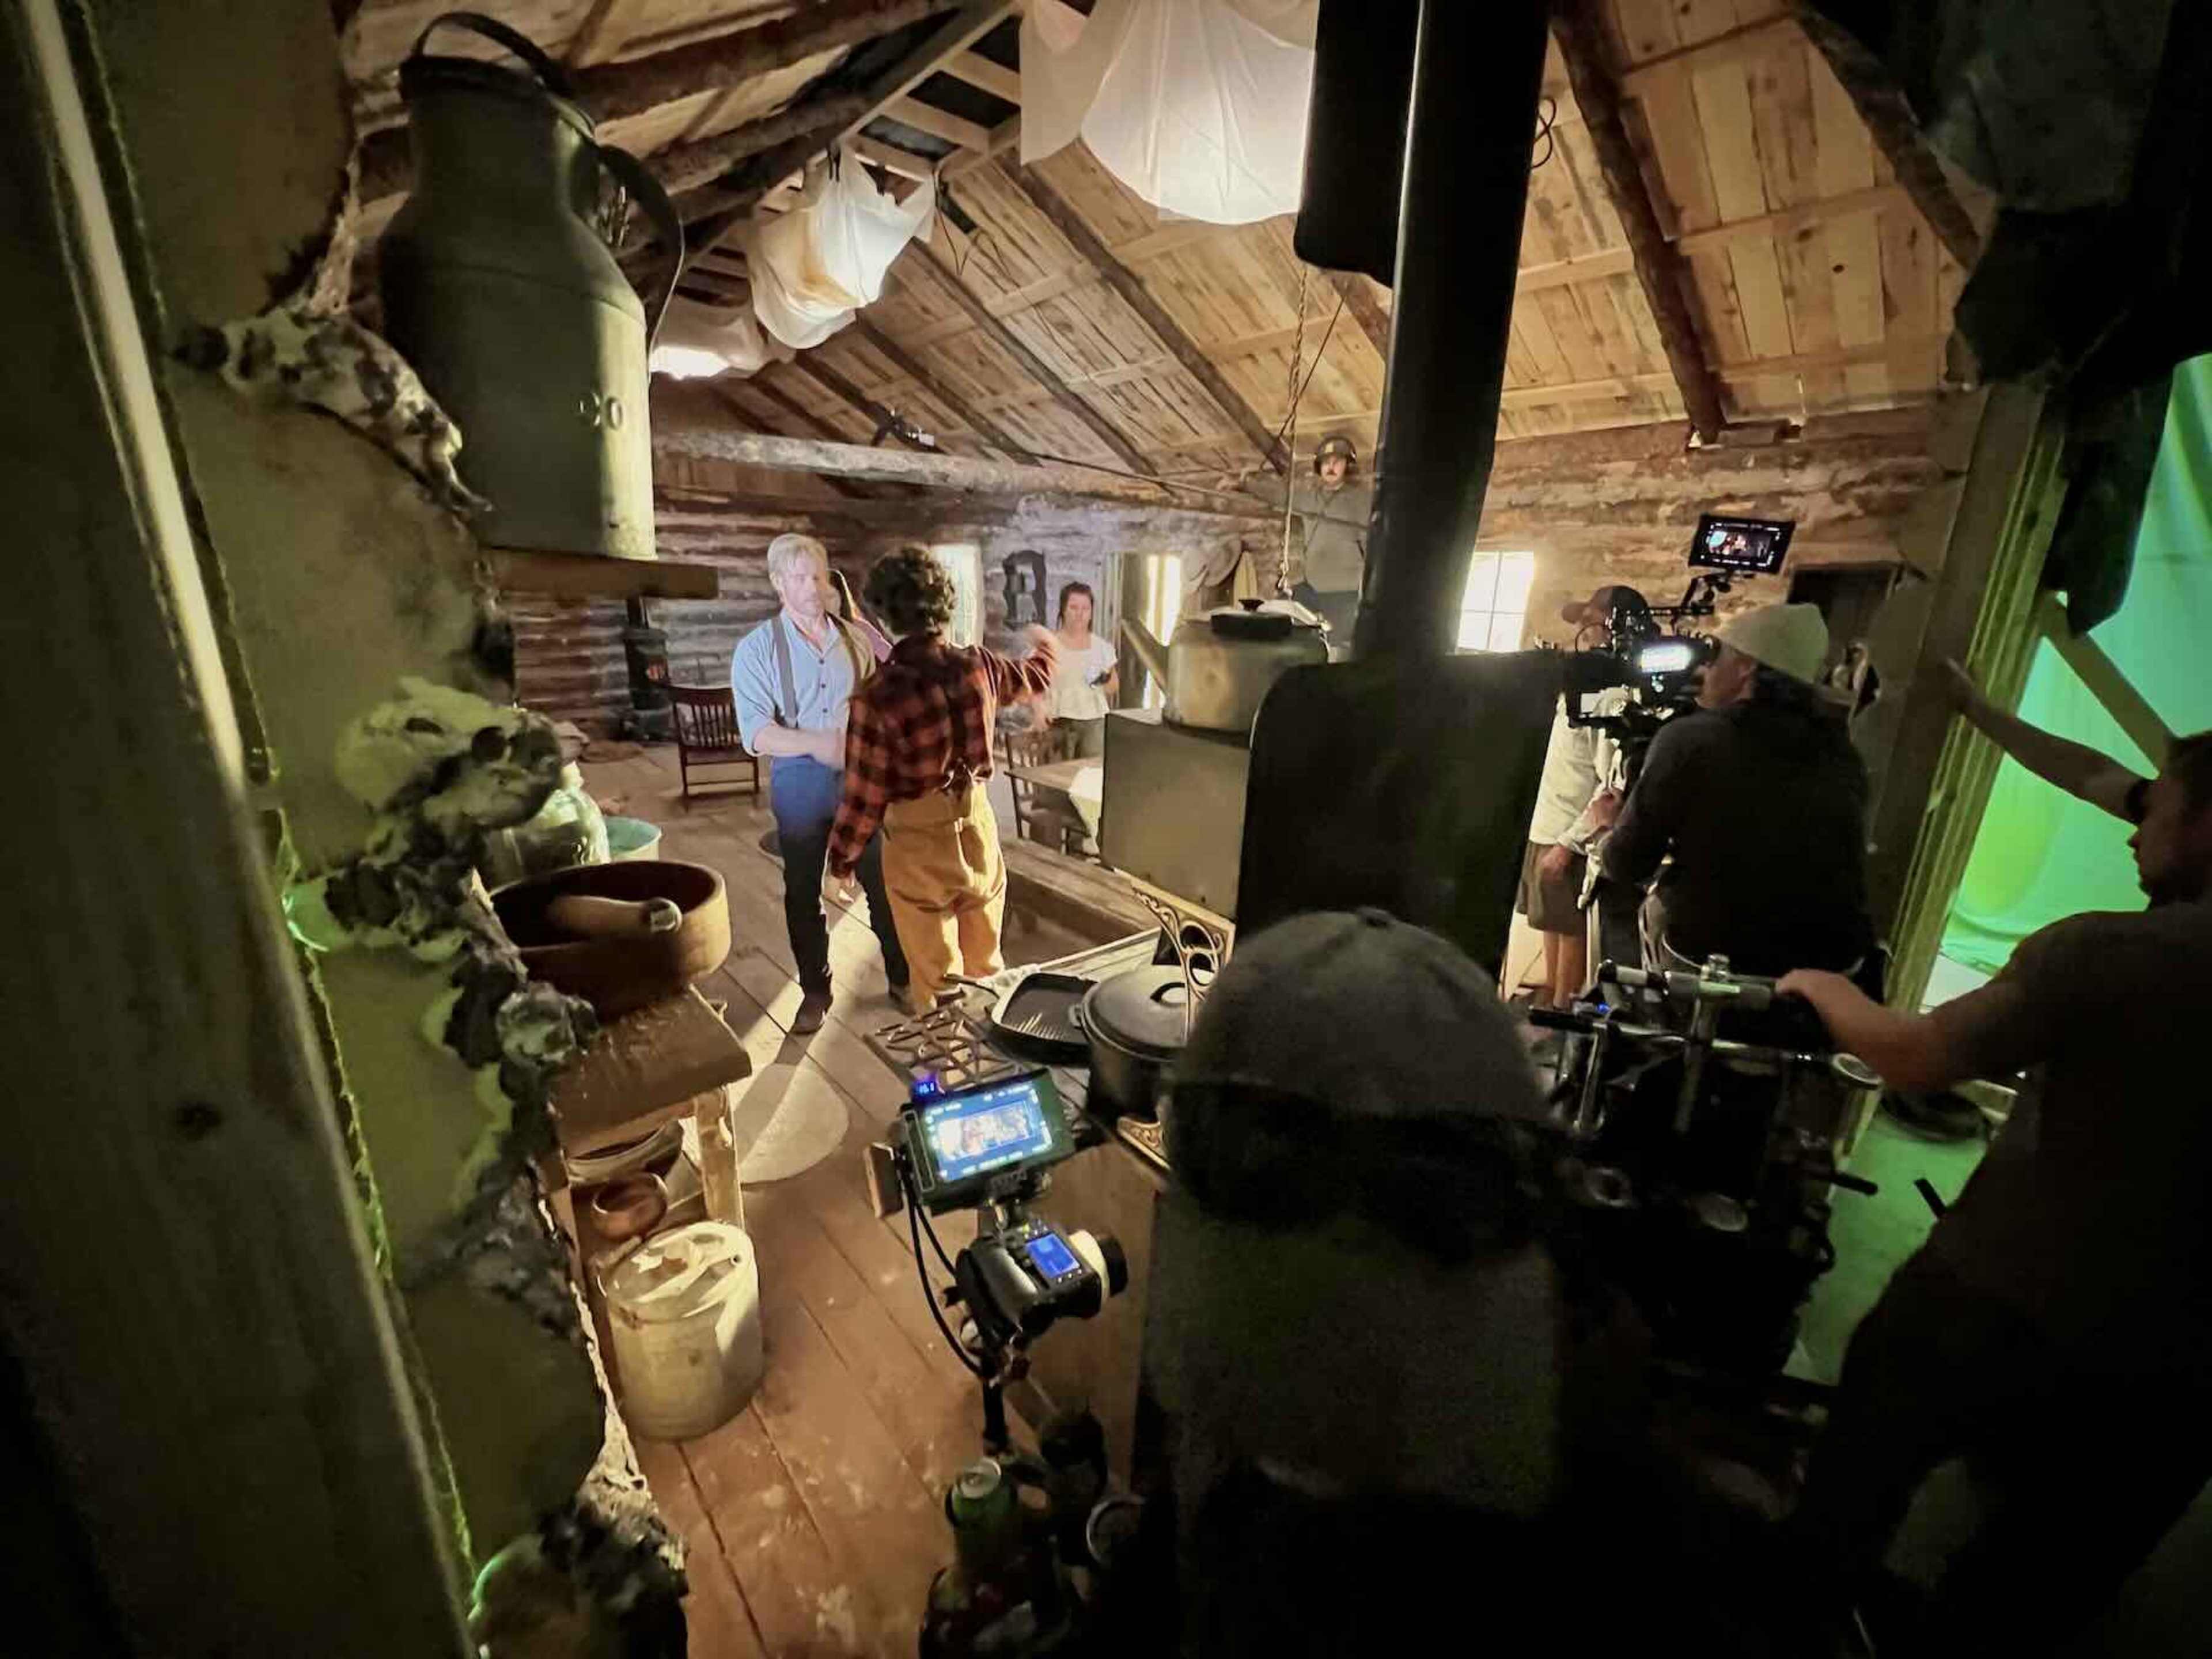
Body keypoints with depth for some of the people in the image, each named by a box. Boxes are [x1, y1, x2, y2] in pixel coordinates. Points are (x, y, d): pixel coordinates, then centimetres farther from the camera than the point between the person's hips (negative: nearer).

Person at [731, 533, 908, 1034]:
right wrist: (815, 743, -31)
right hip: (800, 781, -1)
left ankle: (902, 977, 26)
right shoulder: (756, 648, -4)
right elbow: (755, 731, -15)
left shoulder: (860, 637, 4)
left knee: (884, 882, 7)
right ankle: (815, 990, 29)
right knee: (803, 891, 11)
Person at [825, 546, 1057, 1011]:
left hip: (920, 843, -5)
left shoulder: (878, 697, -21)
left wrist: (840, 863, 1)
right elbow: (1037, 676, 16)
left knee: (937, 981, 12)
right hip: (978, 826, 5)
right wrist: (1047, 643, 40)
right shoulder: (979, 665, -6)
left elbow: (864, 796, -15)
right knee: (986, 965, 23)